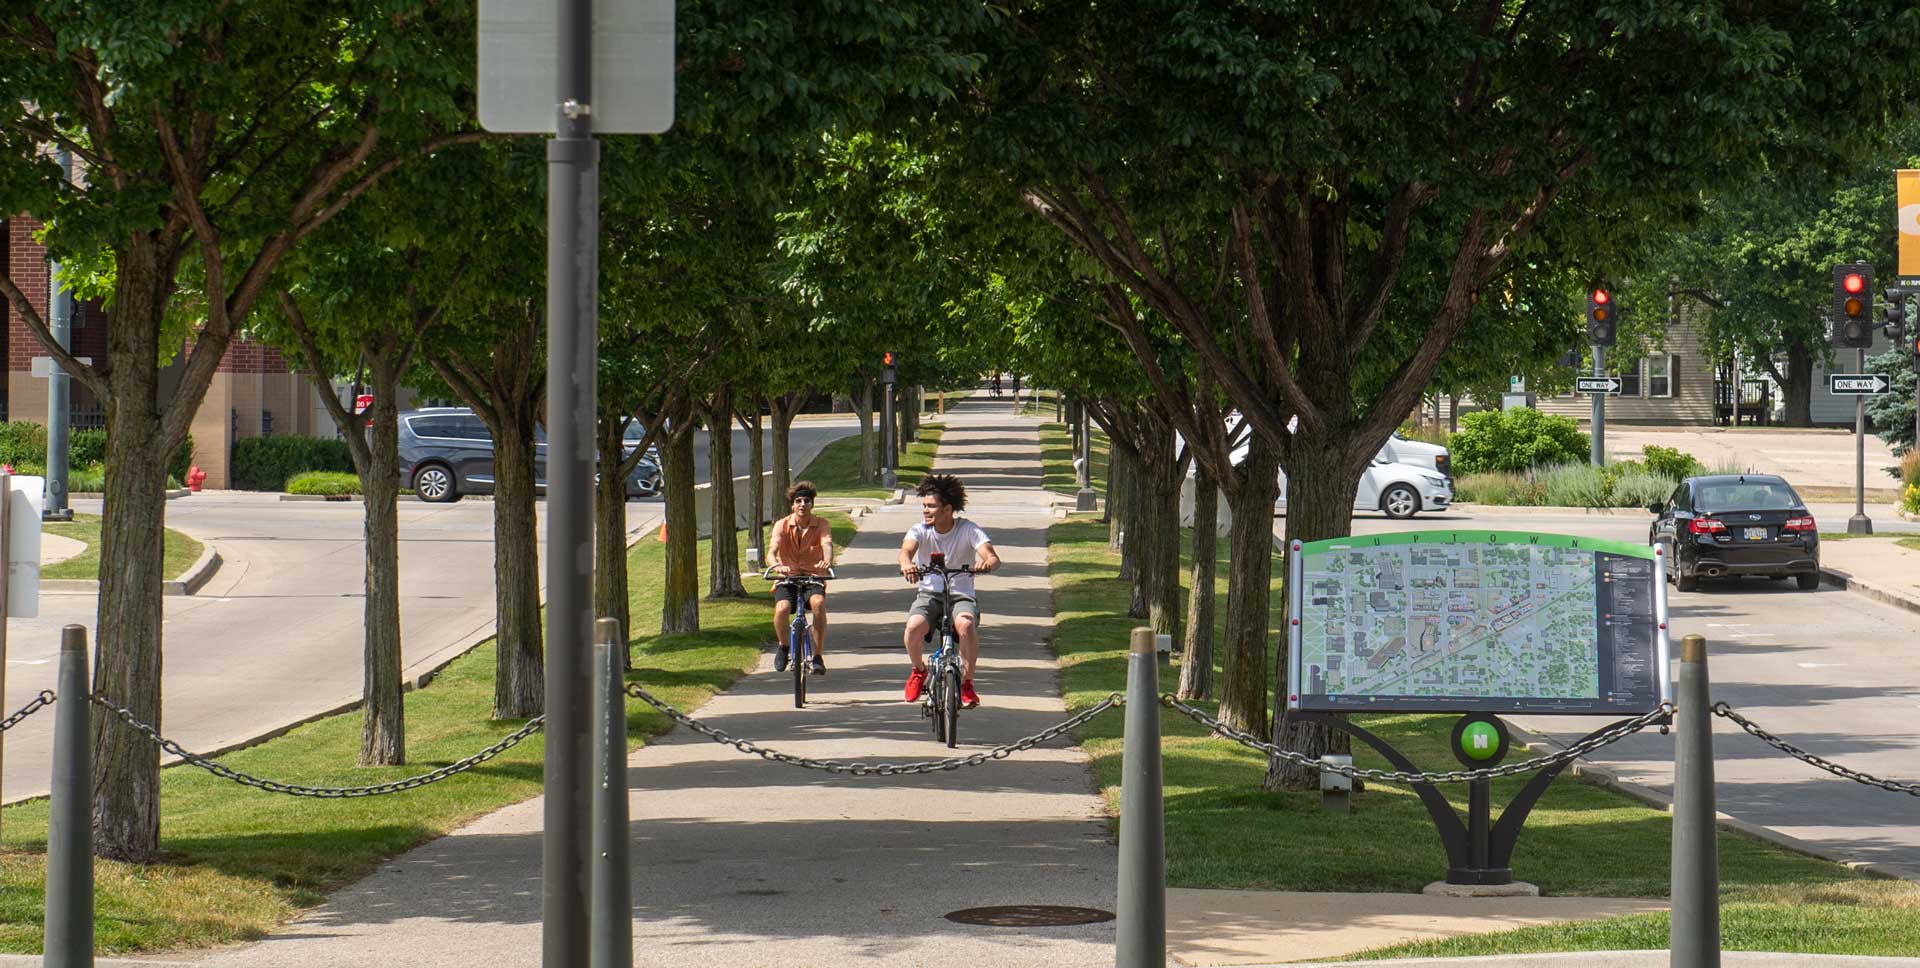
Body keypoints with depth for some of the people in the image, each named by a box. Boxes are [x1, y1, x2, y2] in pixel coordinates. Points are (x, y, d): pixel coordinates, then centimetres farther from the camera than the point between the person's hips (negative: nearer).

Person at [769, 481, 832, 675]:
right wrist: (776, 565, -40)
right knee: (782, 608, -30)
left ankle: (818, 656, -22)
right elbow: (773, 551, -16)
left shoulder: (821, 525, 0)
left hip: (813, 578, 0)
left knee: (818, 603, -34)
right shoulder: (782, 525, -2)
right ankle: (783, 646, 2)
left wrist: (827, 561, -44)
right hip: (787, 578, 0)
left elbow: (827, 544, -20)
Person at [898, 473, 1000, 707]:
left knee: (966, 624, -36)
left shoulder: (969, 530, -6)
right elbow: (906, 549, -24)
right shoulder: (920, 530, -3)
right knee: (914, 626, -31)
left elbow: (992, 556, -20)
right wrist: (906, 564, -49)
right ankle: (918, 670, 3)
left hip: (961, 595, -1)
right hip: (928, 594, 1)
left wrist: (987, 562, -46)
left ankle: (967, 681, -14)